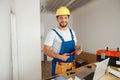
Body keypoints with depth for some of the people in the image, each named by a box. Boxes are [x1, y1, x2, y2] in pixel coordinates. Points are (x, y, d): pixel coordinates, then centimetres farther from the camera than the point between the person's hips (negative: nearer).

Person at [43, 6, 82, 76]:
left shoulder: (72, 32, 4)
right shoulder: (52, 33, -14)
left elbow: (76, 45, 14)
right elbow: (46, 50, -15)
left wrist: (78, 49, -9)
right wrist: (60, 57, -27)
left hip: (72, 65, 6)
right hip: (59, 66, -5)